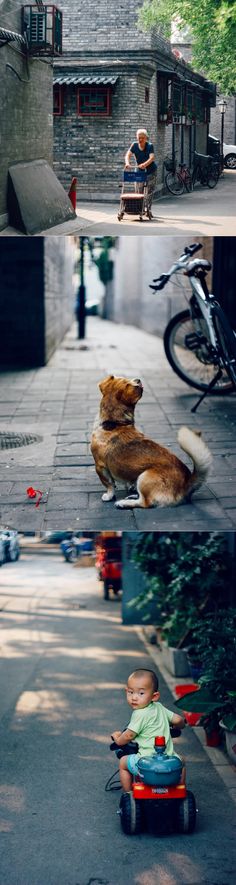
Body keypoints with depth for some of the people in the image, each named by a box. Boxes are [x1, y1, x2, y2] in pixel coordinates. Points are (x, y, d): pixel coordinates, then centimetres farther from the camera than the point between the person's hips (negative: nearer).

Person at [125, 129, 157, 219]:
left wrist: (145, 164, -48)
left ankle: (148, 210, -1)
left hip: (151, 171, -3)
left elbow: (152, 158, -29)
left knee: (150, 191, -5)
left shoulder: (150, 146, -15)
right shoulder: (134, 145, -7)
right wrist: (127, 163, -37)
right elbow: (128, 155, -15)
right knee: (138, 191, 1)